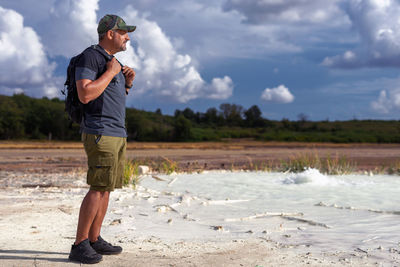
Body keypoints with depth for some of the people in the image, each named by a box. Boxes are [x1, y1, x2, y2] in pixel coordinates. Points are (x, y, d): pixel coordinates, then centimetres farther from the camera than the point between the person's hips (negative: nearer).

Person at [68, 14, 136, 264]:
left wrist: (128, 83, 10)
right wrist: (110, 72, -14)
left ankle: (94, 240, 14)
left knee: (106, 189, 8)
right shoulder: (90, 57, -8)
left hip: (117, 133, 10)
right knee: (99, 188, -13)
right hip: (100, 133, -10)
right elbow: (85, 95, -21)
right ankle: (79, 246, -8)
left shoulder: (113, 61, 21)